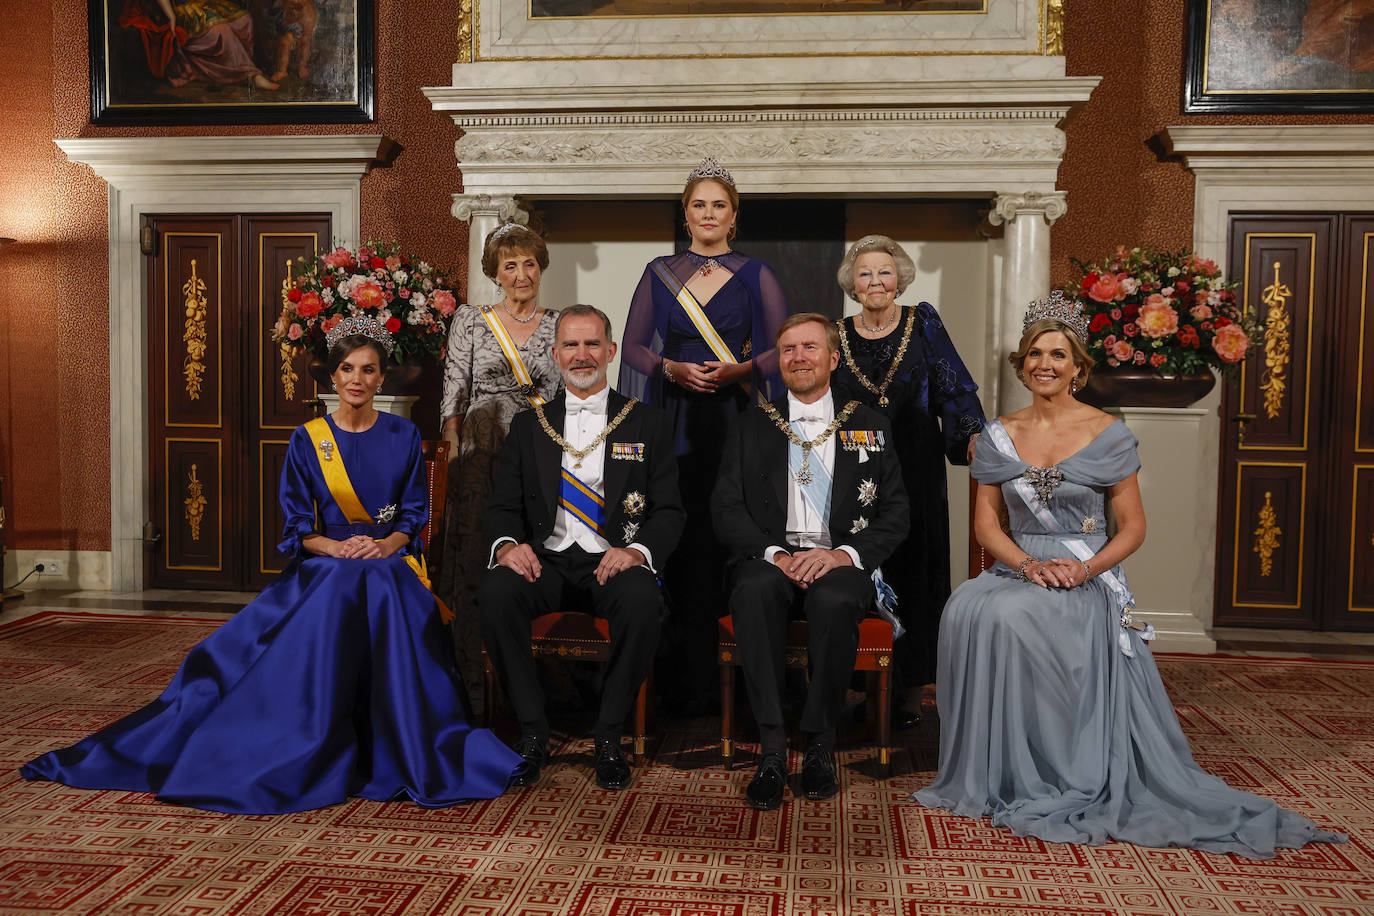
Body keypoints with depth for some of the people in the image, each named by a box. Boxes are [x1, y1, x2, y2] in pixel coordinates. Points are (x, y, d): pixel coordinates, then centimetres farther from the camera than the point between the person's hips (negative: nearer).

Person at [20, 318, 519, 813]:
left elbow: (414, 515, 6)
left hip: (390, 566, 0)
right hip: (324, 564, 1)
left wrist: (384, 545, -14)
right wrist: (337, 548, -15)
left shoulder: (403, 436, 8)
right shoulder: (307, 440, 7)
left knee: (378, 592, -35)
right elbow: (298, 525, 5)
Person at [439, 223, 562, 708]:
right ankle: (469, 677, 6)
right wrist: (453, 450, -6)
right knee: (472, 563, -3)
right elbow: (454, 391, 3)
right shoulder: (470, 321, 7)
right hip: (481, 456, -1)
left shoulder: (557, 327, 10)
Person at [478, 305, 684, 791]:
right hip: (546, 562, 2)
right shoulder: (528, 425, 15)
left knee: (643, 600, -35)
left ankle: (608, 736, -15)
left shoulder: (646, 423, 10)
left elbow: (669, 510, 4)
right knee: (495, 591, -30)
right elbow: (503, 505, 11)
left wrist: (638, 550, -18)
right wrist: (507, 545, -13)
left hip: (613, 562, -1)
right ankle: (532, 732, -14)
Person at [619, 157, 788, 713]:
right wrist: (671, 369, -8)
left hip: (736, 417, 0)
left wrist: (741, 369, -11)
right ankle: (689, 680, 4)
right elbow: (633, 345, 10)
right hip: (675, 417, 1)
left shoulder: (755, 276, 10)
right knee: (681, 535, -4)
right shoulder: (660, 274, 13)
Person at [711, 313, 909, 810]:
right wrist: (774, 553, -13)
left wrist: (845, 553, -12)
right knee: (753, 591, -34)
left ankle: (820, 743, -17)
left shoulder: (870, 426, 14)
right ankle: (771, 747, -27)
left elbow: (895, 513, 7)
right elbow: (726, 508, 5)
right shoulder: (751, 426, 14)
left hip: (841, 559, 0)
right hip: (771, 556, 1)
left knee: (834, 601, -35)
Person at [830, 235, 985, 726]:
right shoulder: (837, 335, 9)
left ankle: (909, 690, 11)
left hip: (916, 476, -1)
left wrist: (974, 434, -15)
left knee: (913, 572, 1)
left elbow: (954, 387, -1)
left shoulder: (923, 323, 5)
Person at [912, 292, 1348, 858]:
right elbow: (985, 520, 7)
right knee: (967, 609, -30)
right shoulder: (1000, 436, 9)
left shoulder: (1106, 435, 0)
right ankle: (986, 772, -12)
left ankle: (1046, 781, -16)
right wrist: (1028, 564, -11)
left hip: (1087, 579, -3)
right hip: (1017, 571, 3)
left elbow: (1133, 526, 2)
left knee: (1010, 615, -34)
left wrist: (1087, 568, -16)